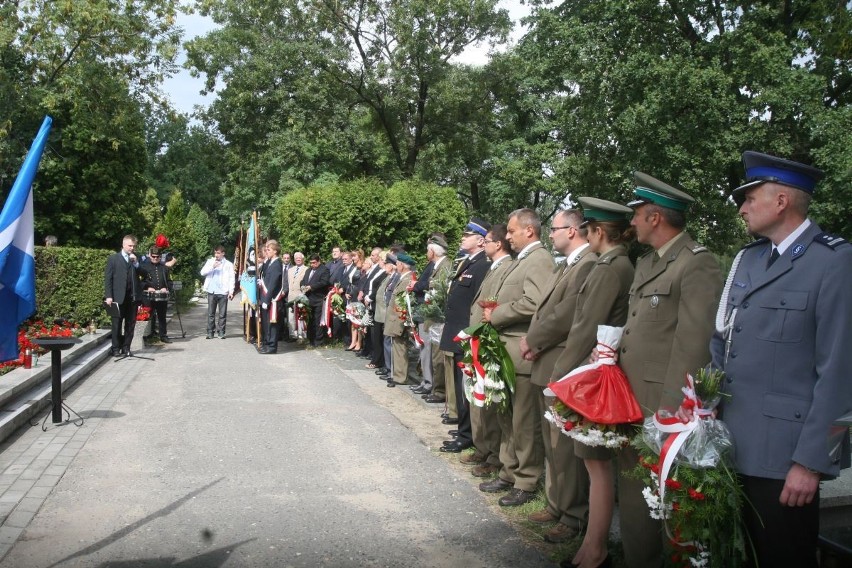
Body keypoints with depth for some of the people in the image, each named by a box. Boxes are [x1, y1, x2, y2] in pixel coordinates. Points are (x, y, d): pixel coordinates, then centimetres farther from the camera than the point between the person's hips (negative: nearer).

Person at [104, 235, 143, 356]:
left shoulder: (136, 259, 13)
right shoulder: (113, 258, 4)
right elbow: (108, 278, 0)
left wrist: (136, 263, -8)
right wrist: (108, 296, -8)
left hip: (133, 297, 3)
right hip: (118, 297, -3)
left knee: (130, 324, 6)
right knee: (117, 323, 2)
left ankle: (126, 348, 14)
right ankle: (116, 348, 10)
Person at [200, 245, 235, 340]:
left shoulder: (228, 264, 4)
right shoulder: (210, 261, 10)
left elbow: (231, 279, 1)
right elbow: (202, 272, 1)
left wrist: (231, 291, -8)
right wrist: (212, 267, -14)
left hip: (223, 292, -2)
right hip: (211, 292, 2)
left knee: (222, 314, 2)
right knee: (210, 313, 4)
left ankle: (221, 332, 10)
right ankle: (210, 332, 10)